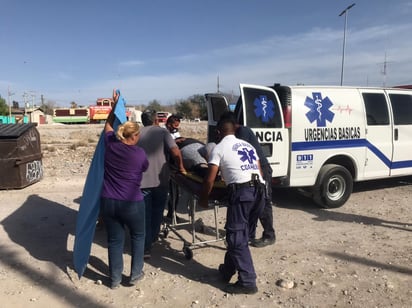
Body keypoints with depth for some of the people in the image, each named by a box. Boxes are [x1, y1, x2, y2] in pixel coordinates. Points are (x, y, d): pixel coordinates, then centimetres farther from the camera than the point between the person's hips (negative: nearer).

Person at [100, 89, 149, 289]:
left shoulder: (110, 144, -1)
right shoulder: (139, 153, -11)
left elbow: (108, 126, 19)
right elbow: (145, 168, 11)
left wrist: (114, 105, 24)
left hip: (108, 202, 4)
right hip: (131, 203, -3)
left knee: (114, 239, 15)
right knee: (138, 236, 19)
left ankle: (115, 279, 24)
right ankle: (136, 274, 24)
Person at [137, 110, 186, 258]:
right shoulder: (162, 132, -2)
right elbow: (175, 152, -14)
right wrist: (181, 167, 0)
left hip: (142, 181, 1)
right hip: (160, 180, 0)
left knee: (145, 214, 8)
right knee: (157, 211, 20)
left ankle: (145, 248, 7)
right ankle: (153, 238, 37)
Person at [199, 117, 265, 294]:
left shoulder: (219, 148, 6)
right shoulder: (247, 145, 24)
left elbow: (210, 180, 3)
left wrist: (203, 198, 18)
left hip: (241, 190, -7)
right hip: (259, 190, 7)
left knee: (237, 237, 2)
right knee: (241, 235, 17)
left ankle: (247, 282, 4)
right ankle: (228, 270, 33)